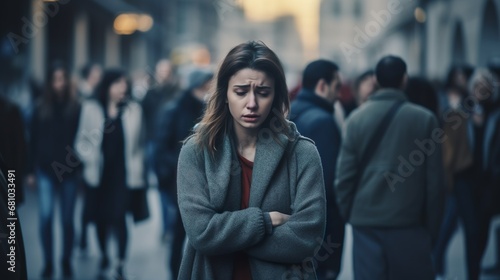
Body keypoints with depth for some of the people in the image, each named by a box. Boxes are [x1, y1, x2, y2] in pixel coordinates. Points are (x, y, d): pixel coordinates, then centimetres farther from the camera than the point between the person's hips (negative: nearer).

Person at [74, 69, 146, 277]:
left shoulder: (133, 109, 1)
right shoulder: (91, 108, 0)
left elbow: (138, 144, 4)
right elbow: (82, 141, 5)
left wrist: (137, 172, 0)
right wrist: (90, 159, -10)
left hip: (122, 174, -1)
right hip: (99, 173, 2)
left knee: (119, 217, -10)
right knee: (100, 217, 11)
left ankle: (121, 262, -4)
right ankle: (104, 256, 31)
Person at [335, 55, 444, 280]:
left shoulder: (357, 118, 1)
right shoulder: (424, 119, -2)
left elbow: (344, 175, 0)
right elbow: (434, 179, 0)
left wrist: (347, 215, 11)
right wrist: (432, 226, 8)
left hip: (365, 220, 1)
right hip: (409, 221, -1)